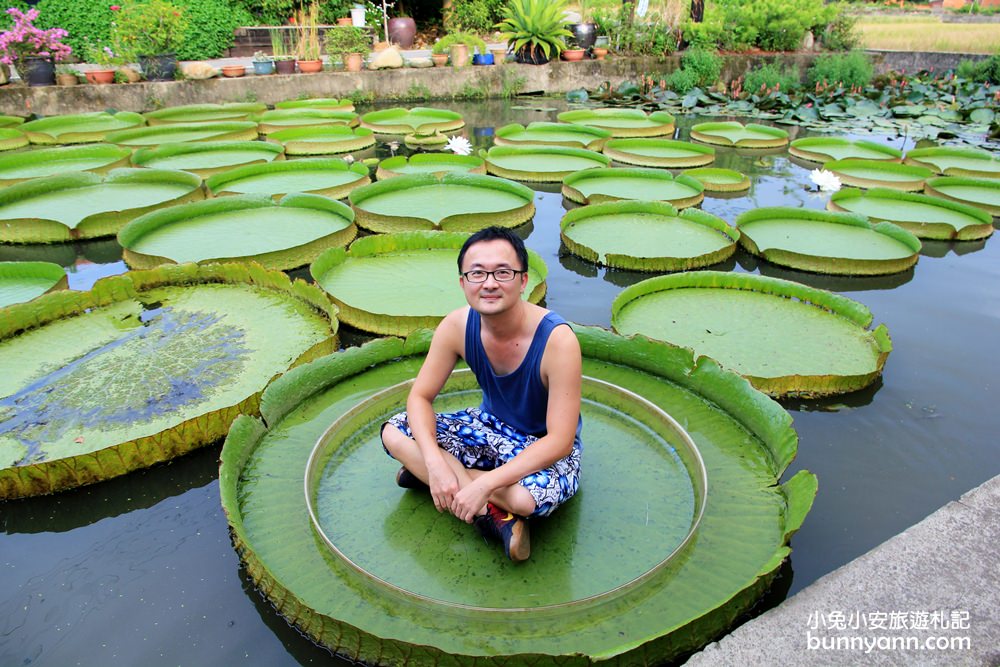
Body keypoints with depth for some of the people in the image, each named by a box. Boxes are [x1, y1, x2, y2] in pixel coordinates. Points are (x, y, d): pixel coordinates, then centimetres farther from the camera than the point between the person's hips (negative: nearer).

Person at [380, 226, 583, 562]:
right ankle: (494, 516, -20)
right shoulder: (457, 326, -16)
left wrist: (484, 484, -36)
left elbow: (560, 441, -29)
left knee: (528, 497, -39)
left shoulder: (557, 339, -30)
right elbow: (420, 397, -9)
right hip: (490, 426, 5)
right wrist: (435, 463, -28)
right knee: (394, 432, -14)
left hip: (545, 448, -5)